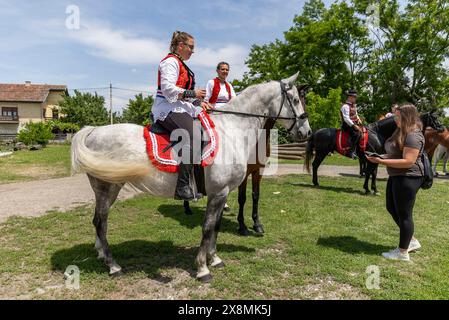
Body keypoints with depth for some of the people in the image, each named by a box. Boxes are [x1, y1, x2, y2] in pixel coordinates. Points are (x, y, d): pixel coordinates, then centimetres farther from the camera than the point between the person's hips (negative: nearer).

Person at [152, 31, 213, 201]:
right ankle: (182, 187, -32)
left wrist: (198, 102, 14)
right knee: (193, 136, -29)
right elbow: (168, 89, -18)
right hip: (168, 110, -11)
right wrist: (193, 94, -15)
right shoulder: (170, 61, -5)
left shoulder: (180, 64, 27)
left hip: (179, 109, 11)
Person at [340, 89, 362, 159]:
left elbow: (356, 115, 31)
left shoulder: (354, 105, 17)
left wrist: (359, 120, 12)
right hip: (347, 125, -10)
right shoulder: (345, 106, -14)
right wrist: (354, 126, -31)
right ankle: (351, 151, -29)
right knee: (356, 134, -30)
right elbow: (346, 118, -24)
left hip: (354, 124, 10)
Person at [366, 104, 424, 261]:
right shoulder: (401, 132, 12)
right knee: (392, 208, 19)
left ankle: (403, 252, 16)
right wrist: (382, 158, 7)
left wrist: (382, 161, -27)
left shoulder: (413, 136, -20)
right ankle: (412, 241, 34)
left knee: (404, 214, 1)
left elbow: (408, 162, -27)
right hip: (396, 177, 11)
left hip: (407, 179, -11)